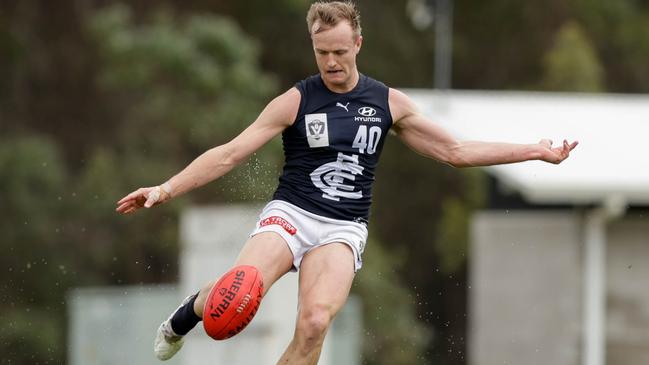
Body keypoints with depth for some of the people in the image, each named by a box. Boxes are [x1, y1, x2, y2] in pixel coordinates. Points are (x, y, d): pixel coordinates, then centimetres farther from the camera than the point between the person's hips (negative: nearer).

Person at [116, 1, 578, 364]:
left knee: (315, 323, -26)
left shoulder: (389, 103, 8)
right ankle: (189, 311, 8)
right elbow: (229, 154, -2)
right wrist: (166, 189, -11)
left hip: (343, 230, 1)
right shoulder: (296, 101, -1)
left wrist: (536, 151, 10)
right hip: (290, 214, -1)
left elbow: (456, 151, 14)